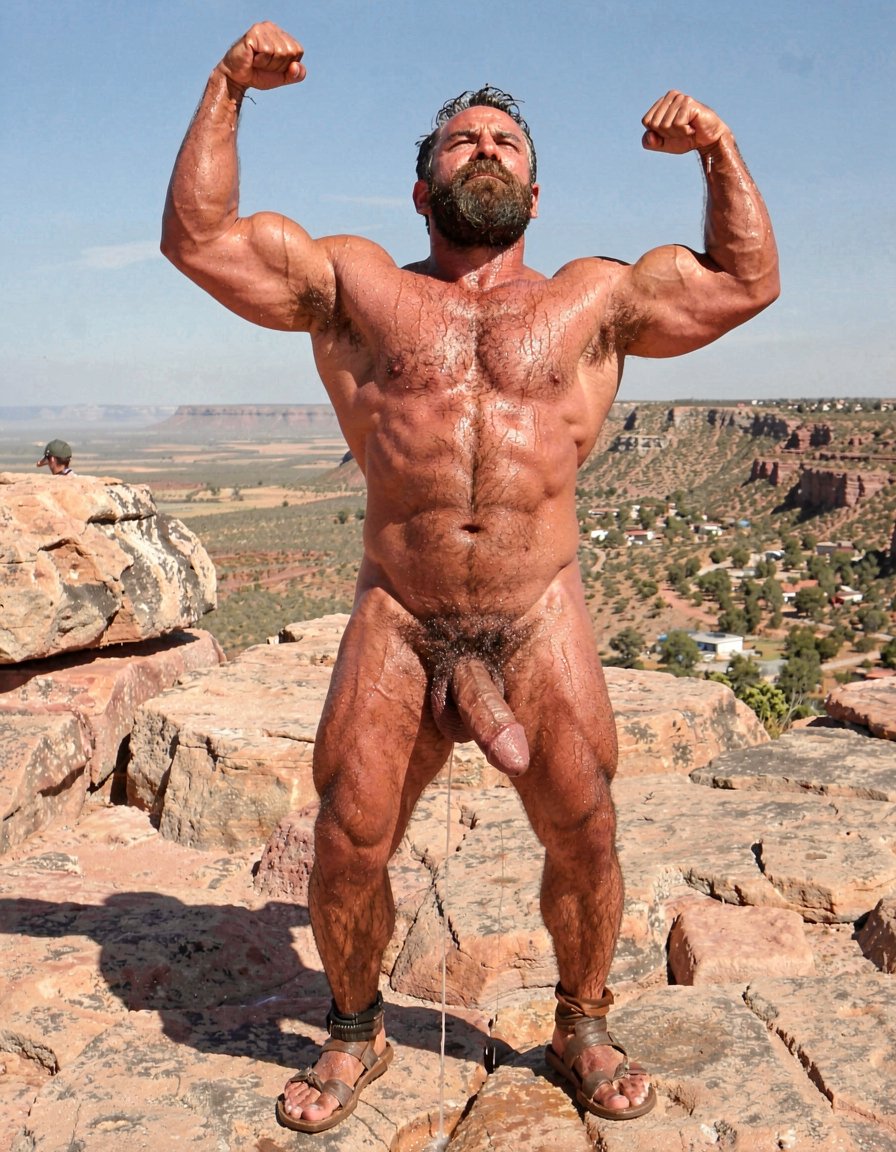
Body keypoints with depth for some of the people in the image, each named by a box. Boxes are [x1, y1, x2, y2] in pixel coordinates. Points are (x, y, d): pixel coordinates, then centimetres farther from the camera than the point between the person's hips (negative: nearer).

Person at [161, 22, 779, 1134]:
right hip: (396, 624, 0)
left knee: (585, 842, 4)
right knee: (346, 848, 1)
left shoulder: (591, 300, 13)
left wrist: (719, 149, 8)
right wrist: (226, 88, 3)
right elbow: (197, 238, 8)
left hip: (541, 622, 1)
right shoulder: (354, 284, 10)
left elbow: (748, 280, 19)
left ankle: (582, 1029, 31)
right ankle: (354, 1033, 29)